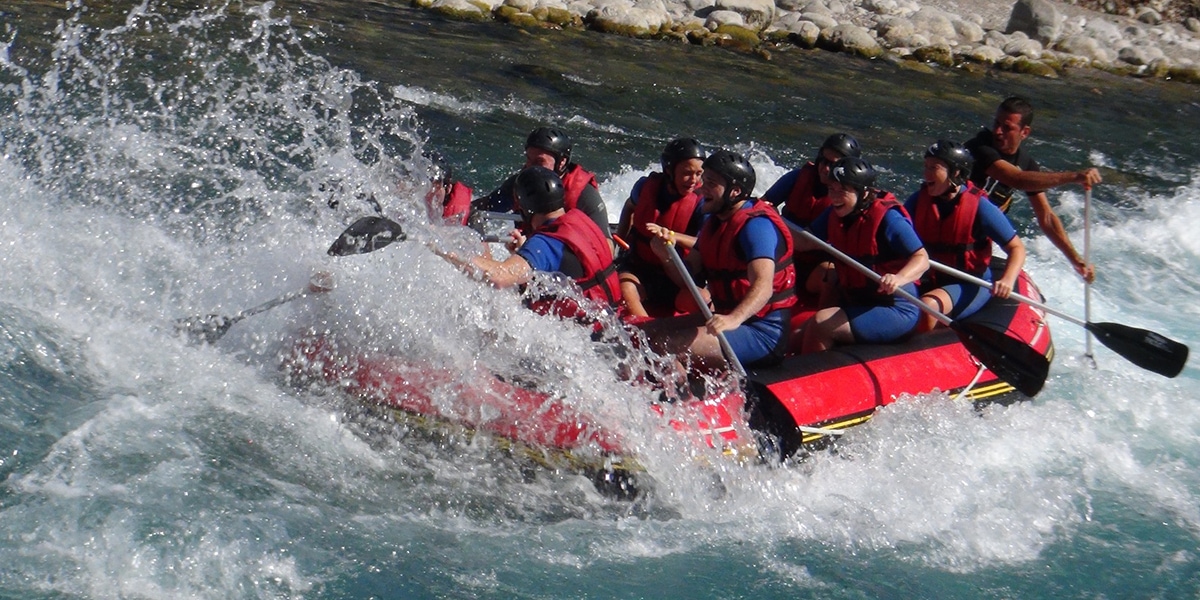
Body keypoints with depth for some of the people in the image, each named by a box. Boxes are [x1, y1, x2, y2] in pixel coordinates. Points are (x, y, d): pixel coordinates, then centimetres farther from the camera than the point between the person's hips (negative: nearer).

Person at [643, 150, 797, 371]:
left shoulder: (756, 225, -19)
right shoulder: (714, 221, 12)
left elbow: (763, 286, -33)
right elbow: (688, 278, 10)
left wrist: (734, 319, -51)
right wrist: (667, 255, -12)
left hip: (763, 333, -10)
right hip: (725, 317, 10)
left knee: (669, 347, -22)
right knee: (650, 334, 6)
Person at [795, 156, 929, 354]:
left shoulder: (887, 217, -18)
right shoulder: (834, 215, 3)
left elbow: (922, 259, -21)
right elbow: (806, 242, 13)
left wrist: (899, 278, -41)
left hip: (896, 311, -8)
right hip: (855, 305, 8)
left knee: (819, 324, -22)